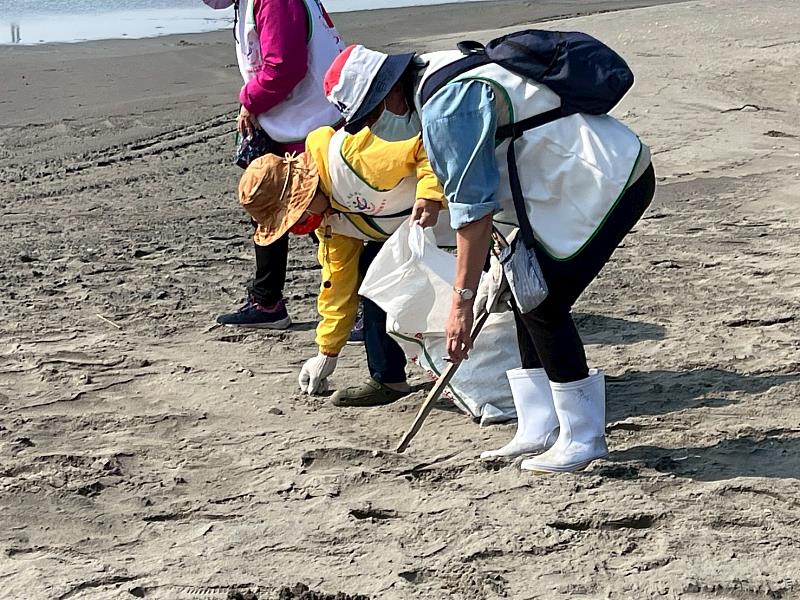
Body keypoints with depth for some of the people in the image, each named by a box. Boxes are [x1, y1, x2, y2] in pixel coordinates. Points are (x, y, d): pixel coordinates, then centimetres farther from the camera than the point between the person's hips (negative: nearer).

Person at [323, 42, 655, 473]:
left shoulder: (444, 110, -20)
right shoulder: (446, 72, 12)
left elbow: (474, 211, -21)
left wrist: (461, 302, -17)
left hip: (609, 180, -11)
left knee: (543, 302, -9)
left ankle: (583, 438, 2)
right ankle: (538, 430, 18)